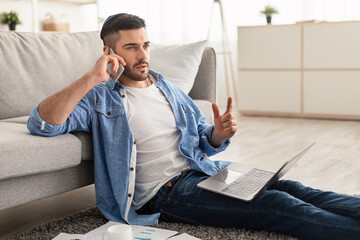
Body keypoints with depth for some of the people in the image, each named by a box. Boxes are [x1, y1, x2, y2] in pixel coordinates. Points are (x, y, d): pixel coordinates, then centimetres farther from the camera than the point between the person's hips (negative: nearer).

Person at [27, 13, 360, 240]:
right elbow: (41, 124, -13)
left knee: (285, 187, -16)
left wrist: (219, 134, -4)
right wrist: (91, 79, -19)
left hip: (201, 171, 7)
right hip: (164, 191, -6)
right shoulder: (101, 98, 3)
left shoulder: (169, 90, 20)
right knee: (276, 205, -23)